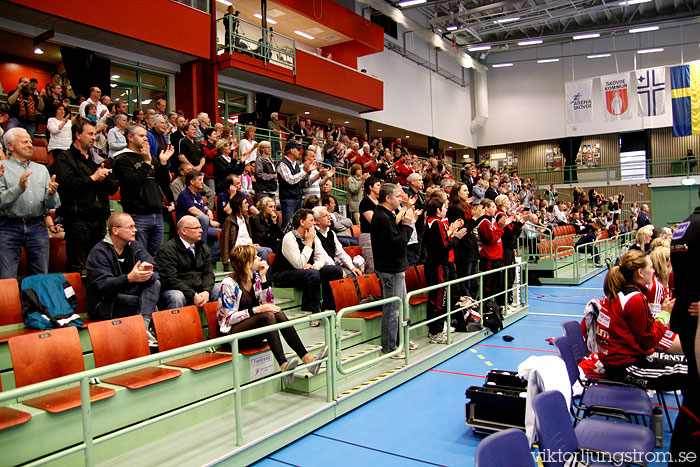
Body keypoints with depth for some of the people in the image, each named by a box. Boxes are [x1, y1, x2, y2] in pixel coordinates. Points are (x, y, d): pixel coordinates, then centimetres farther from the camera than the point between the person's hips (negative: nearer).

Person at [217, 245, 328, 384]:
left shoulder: (255, 277, 7)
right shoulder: (229, 283, -11)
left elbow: (269, 304, 2)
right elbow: (230, 318, -15)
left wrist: (263, 277, -6)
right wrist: (256, 310, -26)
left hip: (253, 334, 6)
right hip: (233, 333, -6)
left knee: (278, 313, -24)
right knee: (268, 316, -32)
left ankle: (307, 359, -32)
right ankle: (283, 366, -46)